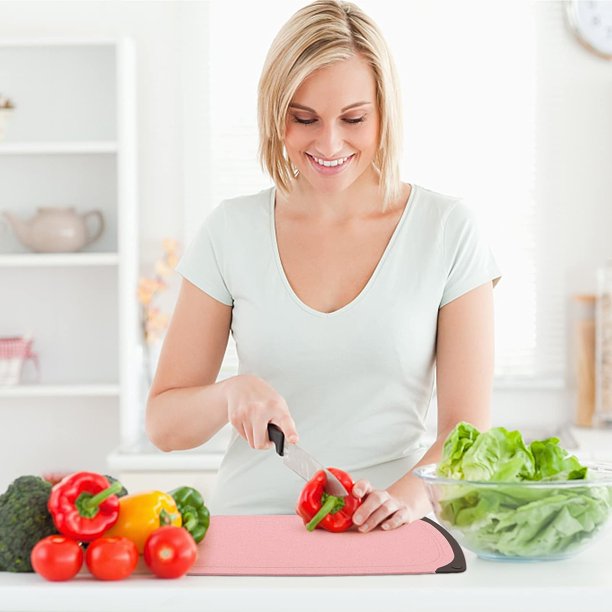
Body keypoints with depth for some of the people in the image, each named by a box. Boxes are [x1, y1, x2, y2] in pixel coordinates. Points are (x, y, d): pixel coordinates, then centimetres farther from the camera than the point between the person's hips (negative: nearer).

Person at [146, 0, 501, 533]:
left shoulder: (448, 230, 2)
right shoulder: (231, 232, 4)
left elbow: (467, 428, 0)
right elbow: (163, 424, 7)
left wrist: (407, 496, -19)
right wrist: (232, 393, -13)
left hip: (387, 533, 0)